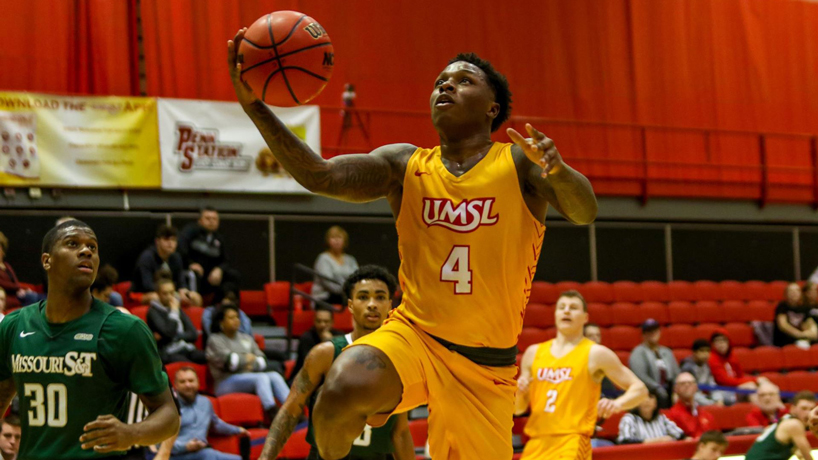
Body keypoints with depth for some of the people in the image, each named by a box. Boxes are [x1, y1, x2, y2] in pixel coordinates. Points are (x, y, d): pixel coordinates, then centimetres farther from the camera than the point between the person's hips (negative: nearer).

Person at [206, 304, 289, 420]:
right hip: (227, 382, -5)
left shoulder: (247, 338, 24)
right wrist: (248, 358, 5)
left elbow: (262, 360, 14)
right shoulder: (214, 340, 7)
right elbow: (228, 361, -9)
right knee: (261, 377, -32)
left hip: (250, 379, 5)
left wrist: (253, 365, -8)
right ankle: (272, 414, -49)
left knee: (275, 376, -24)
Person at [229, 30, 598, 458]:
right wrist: (255, 106, -24)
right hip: (412, 334, 0)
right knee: (345, 387, -31)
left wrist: (557, 169, -41)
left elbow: (585, 213, -18)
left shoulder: (520, 162, -2)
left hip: (487, 366, 0)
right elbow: (319, 175, -11)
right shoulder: (406, 165, 4)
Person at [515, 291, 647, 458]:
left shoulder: (596, 354, 2)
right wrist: (519, 392, -3)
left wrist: (617, 404, -20)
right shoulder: (533, 353, 14)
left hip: (572, 443, -5)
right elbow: (519, 409, 20)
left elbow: (640, 389, 0)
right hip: (536, 443, 5)